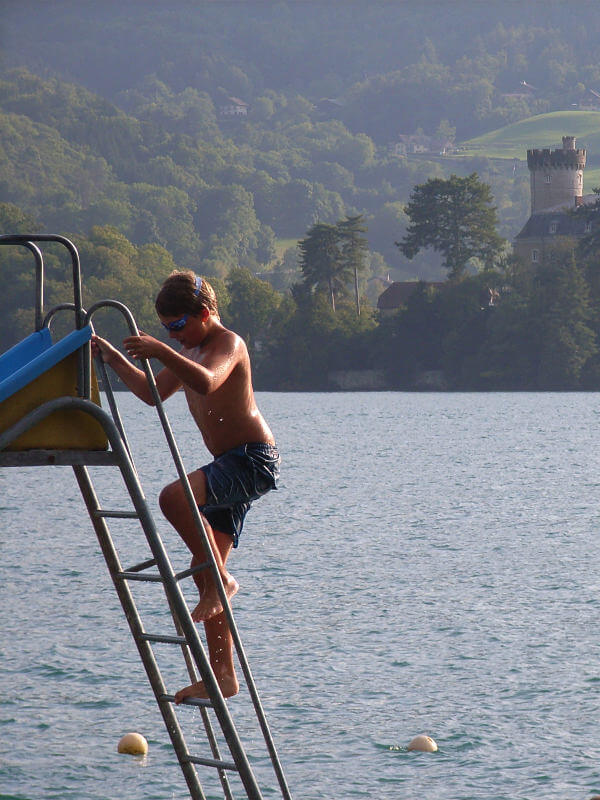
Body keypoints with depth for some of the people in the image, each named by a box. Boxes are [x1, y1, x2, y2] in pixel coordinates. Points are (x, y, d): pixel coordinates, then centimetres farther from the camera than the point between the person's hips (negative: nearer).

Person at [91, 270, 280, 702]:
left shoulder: (228, 343, -10)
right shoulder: (189, 352, 20)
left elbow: (206, 382, -33)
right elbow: (154, 392, 34)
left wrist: (161, 352, -41)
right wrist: (112, 358, 27)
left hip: (253, 458, -10)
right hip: (231, 469, 10)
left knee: (175, 497, -32)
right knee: (204, 568, 5)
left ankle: (221, 580, -17)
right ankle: (223, 676, 8)